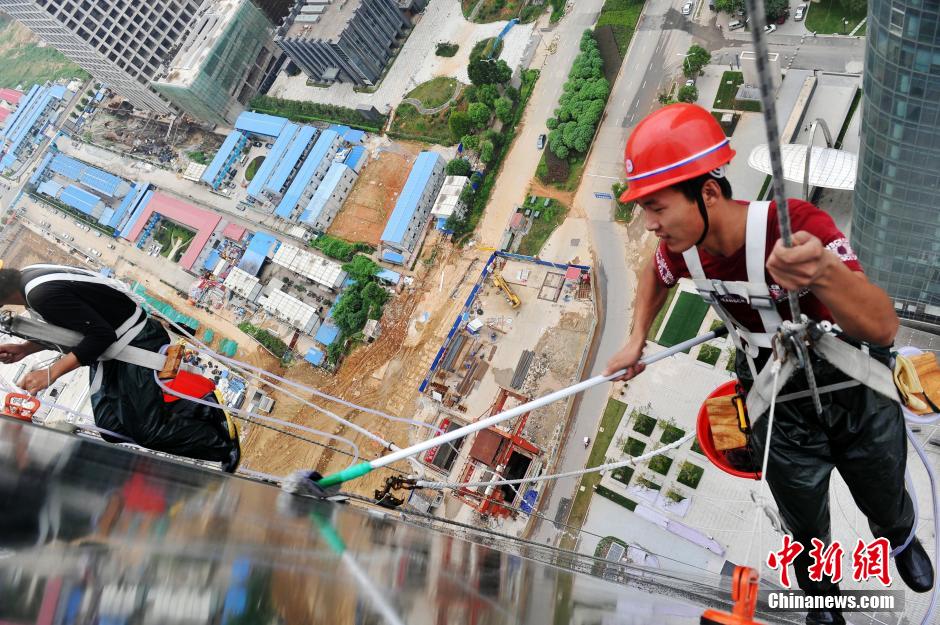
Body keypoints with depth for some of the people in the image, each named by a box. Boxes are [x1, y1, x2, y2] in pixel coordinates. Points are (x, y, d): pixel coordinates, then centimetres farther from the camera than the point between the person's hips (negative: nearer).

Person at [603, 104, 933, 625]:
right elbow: (656, 274, 6)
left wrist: (824, 273, -67)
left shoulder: (799, 226, -36)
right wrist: (637, 340, -2)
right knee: (807, 533, 18)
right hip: (782, 415, 2)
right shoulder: (682, 248, -21)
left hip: (861, 399, -2)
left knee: (887, 506, 27)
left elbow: (883, 328, -47)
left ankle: (900, 540, 65)